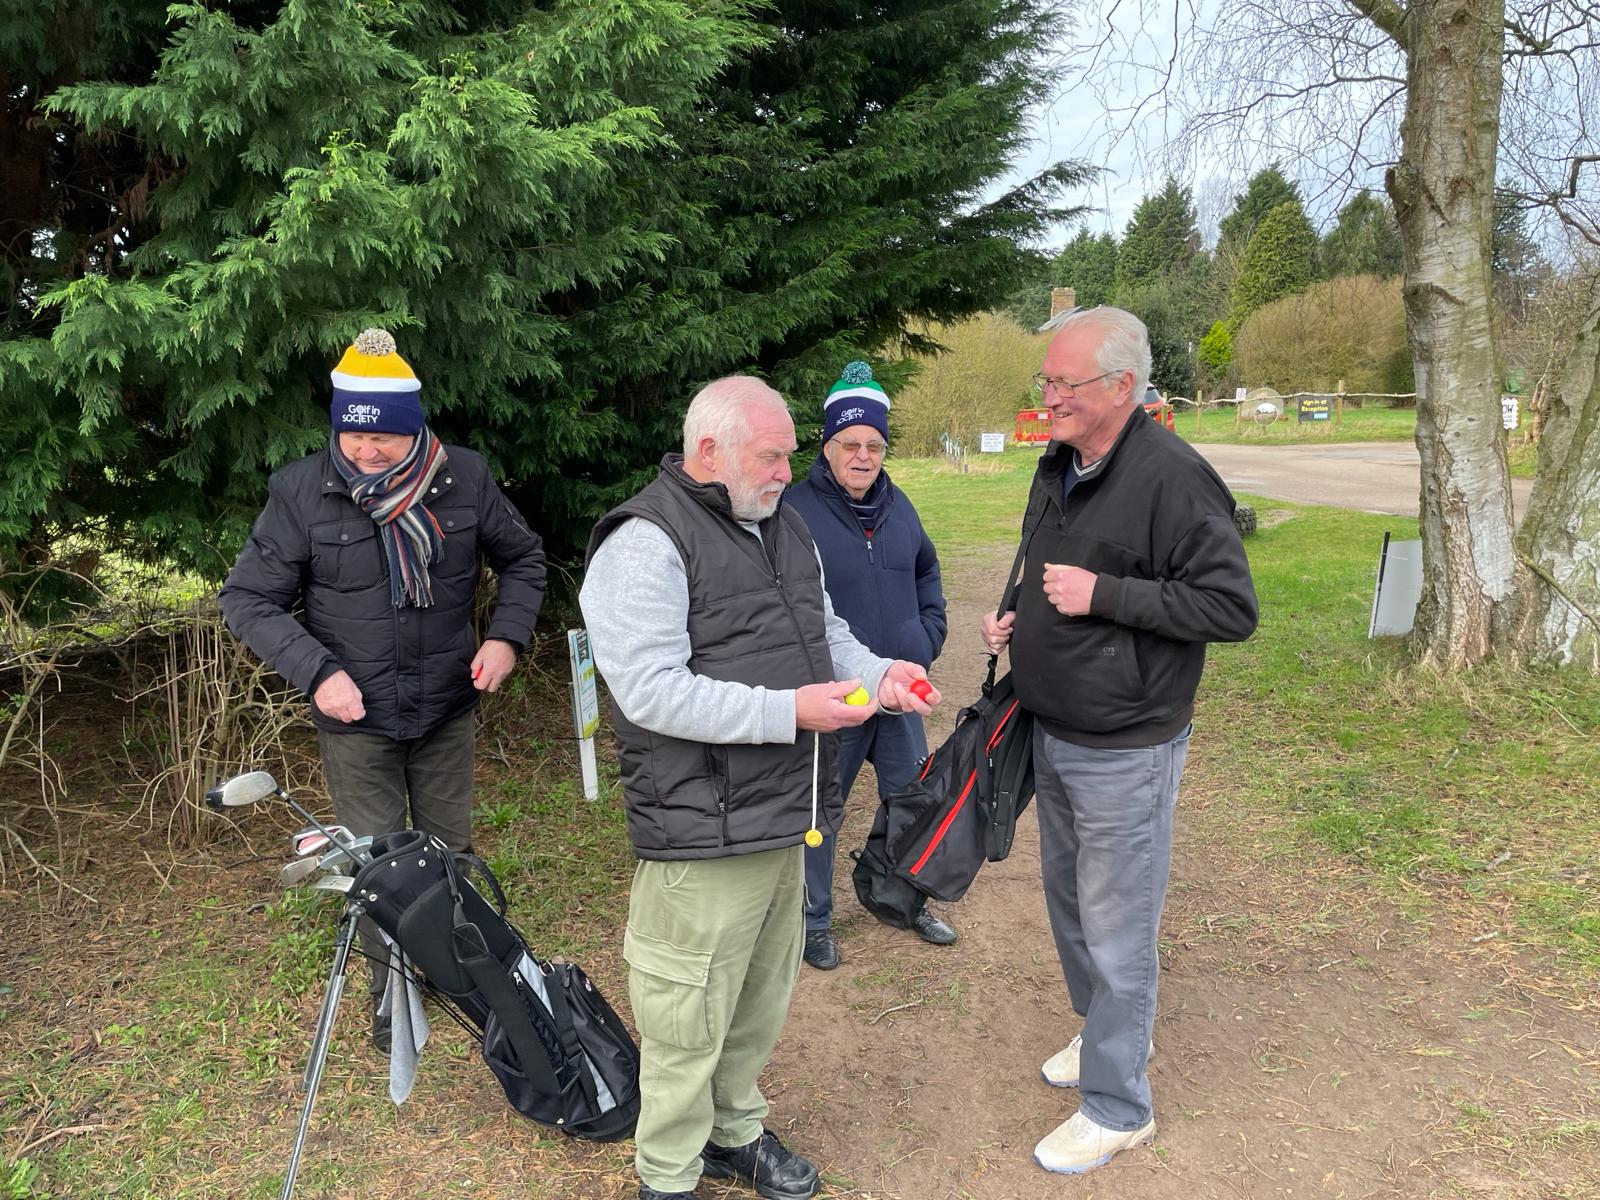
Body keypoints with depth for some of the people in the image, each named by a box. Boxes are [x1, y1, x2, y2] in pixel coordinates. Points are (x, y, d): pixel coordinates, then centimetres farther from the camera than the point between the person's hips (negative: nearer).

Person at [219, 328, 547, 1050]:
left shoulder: (464, 479, -10)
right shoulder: (303, 492, -15)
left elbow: (523, 559, 5)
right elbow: (246, 599, -8)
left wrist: (506, 637, -10)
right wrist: (317, 671, -20)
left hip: (446, 709, 2)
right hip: (355, 718, -2)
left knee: (450, 849, 18)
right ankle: (390, 988, 34)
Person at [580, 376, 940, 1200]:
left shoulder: (781, 527, 11)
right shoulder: (646, 545, -17)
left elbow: (824, 628, 21)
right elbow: (650, 690, -25)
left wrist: (878, 674, 0)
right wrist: (789, 710, -26)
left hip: (784, 815, 9)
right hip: (704, 830, -8)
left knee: (762, 997, 23)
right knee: (689, 1017, 7)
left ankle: (733, 1131, 45)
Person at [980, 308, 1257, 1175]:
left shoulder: (1172, 477, -21)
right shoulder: (1058, 464, 6)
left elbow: (1232, 608, -21)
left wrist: (1103, 594, -26)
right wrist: (1017, 617, 2)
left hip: (1124, 752, -8)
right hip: (1052, 735, 9)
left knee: (1116, 932, 4)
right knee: (1067, 900, 22)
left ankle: (1116, 1108, 23)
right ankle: (1108, 1032, 45)